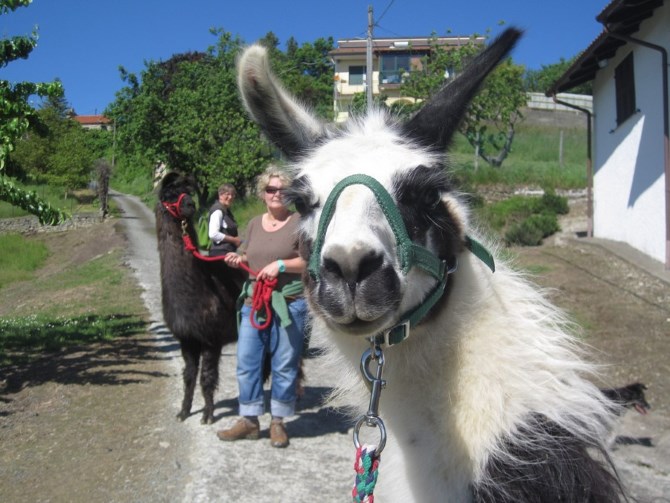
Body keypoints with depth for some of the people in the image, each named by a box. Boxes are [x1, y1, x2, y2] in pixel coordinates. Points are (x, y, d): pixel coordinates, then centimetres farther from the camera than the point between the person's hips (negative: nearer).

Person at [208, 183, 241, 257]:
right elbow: (213, 234, -23)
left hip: (229, 252, 10)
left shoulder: (227, 211, 17)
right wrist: (234, 240, -15)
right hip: (220, 252, -10)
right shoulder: (218, 210, -12)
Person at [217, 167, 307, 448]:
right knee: (247, 362, 6)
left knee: (285, 366, 4)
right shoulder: (254, 224, 13)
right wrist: (238, 260, 2)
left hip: (289, 303, -5)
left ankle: (278, 422, 18)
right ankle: (249, 420, 19)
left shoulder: (299, 223, -4)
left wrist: (280, 264, -18)